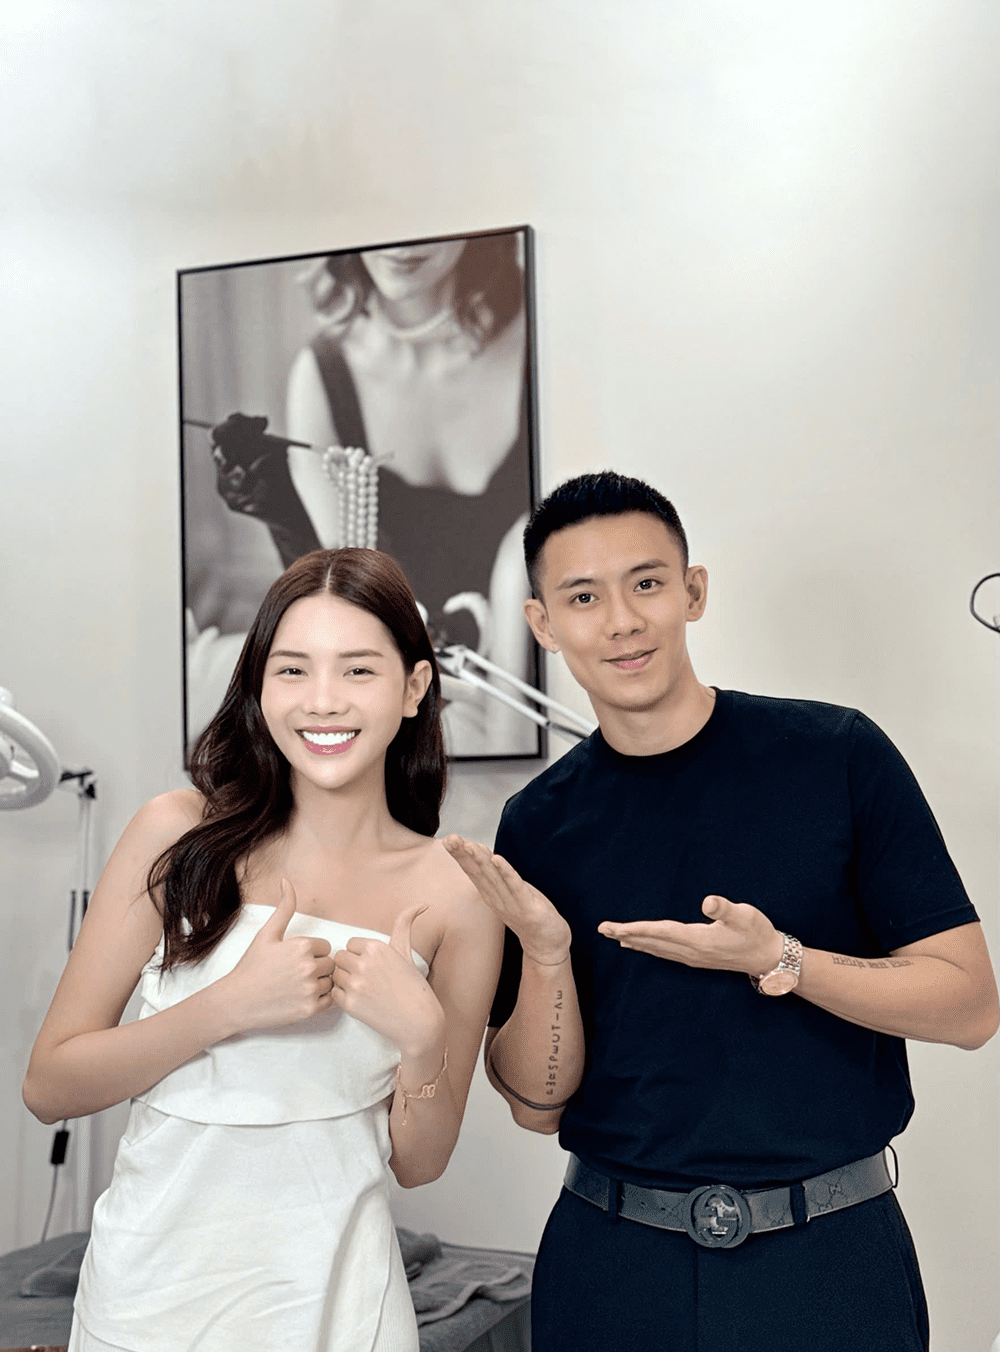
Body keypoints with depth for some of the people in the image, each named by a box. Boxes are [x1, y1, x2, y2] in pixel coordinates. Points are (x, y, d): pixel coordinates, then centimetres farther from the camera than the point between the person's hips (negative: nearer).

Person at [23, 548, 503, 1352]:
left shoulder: (455, 895, -6)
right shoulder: (178, 834, -8)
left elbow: (418, 1163, 2)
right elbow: (49, 1087, -7)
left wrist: (423, 1036, -17)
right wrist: (231, 1004, -19)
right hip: (154, 1282, -1)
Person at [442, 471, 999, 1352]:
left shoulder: (836, 755, -8)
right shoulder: (537, 826, -1)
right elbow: (537, 1103, 0)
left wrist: (779, 961, -22)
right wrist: (545, 956, -18)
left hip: (829, 1252, -2)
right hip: (614, 1261, 2)